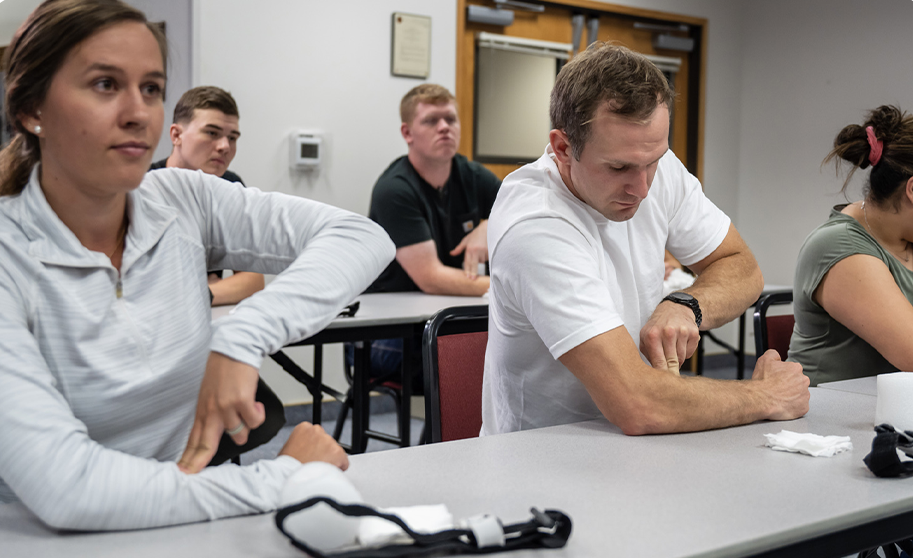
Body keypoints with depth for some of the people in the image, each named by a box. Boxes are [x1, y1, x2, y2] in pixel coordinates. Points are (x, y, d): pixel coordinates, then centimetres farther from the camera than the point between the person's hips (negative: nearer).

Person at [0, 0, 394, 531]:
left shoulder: (183, 201, -2)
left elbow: (364, 237, -9)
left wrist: (243, 339, -22)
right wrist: (282, 480, -21)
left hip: (193, 524, 4)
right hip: (57, 544, -3)